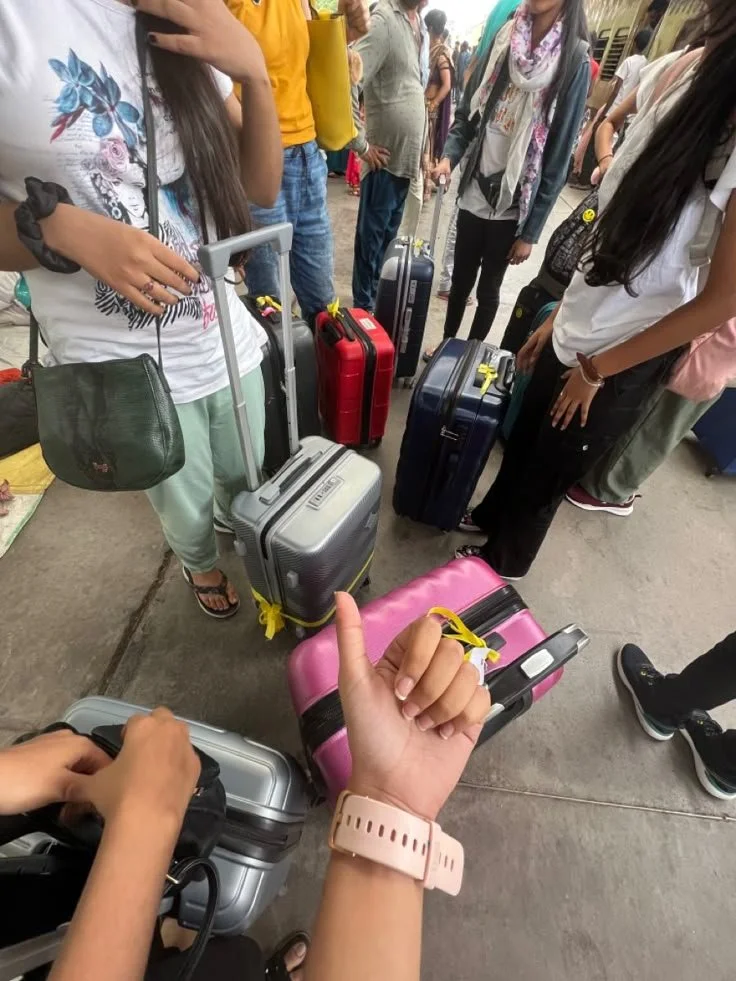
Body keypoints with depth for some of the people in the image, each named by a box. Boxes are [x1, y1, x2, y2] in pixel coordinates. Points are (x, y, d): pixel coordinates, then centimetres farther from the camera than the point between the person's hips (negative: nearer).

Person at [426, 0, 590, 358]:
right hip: (473, 193, 4)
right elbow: (467, 110, 10)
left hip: (512, 206, -3)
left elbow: (558, 157, -8)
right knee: (460, 280, 14)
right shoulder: (504, 38, 3)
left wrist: (530, 232, -11)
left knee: (488, 289, 9)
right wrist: (450, 155, -10)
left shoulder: (574, 60, -7)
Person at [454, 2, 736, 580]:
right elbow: (614, 229, 6)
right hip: (578, 331, 6)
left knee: (549, 471, 13)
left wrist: (596, 370, -12)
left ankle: (503, 561, 42)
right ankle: (491, 514, 52)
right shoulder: (680, 72, -1)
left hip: (624, 362, -6)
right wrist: (561, 316, 9)